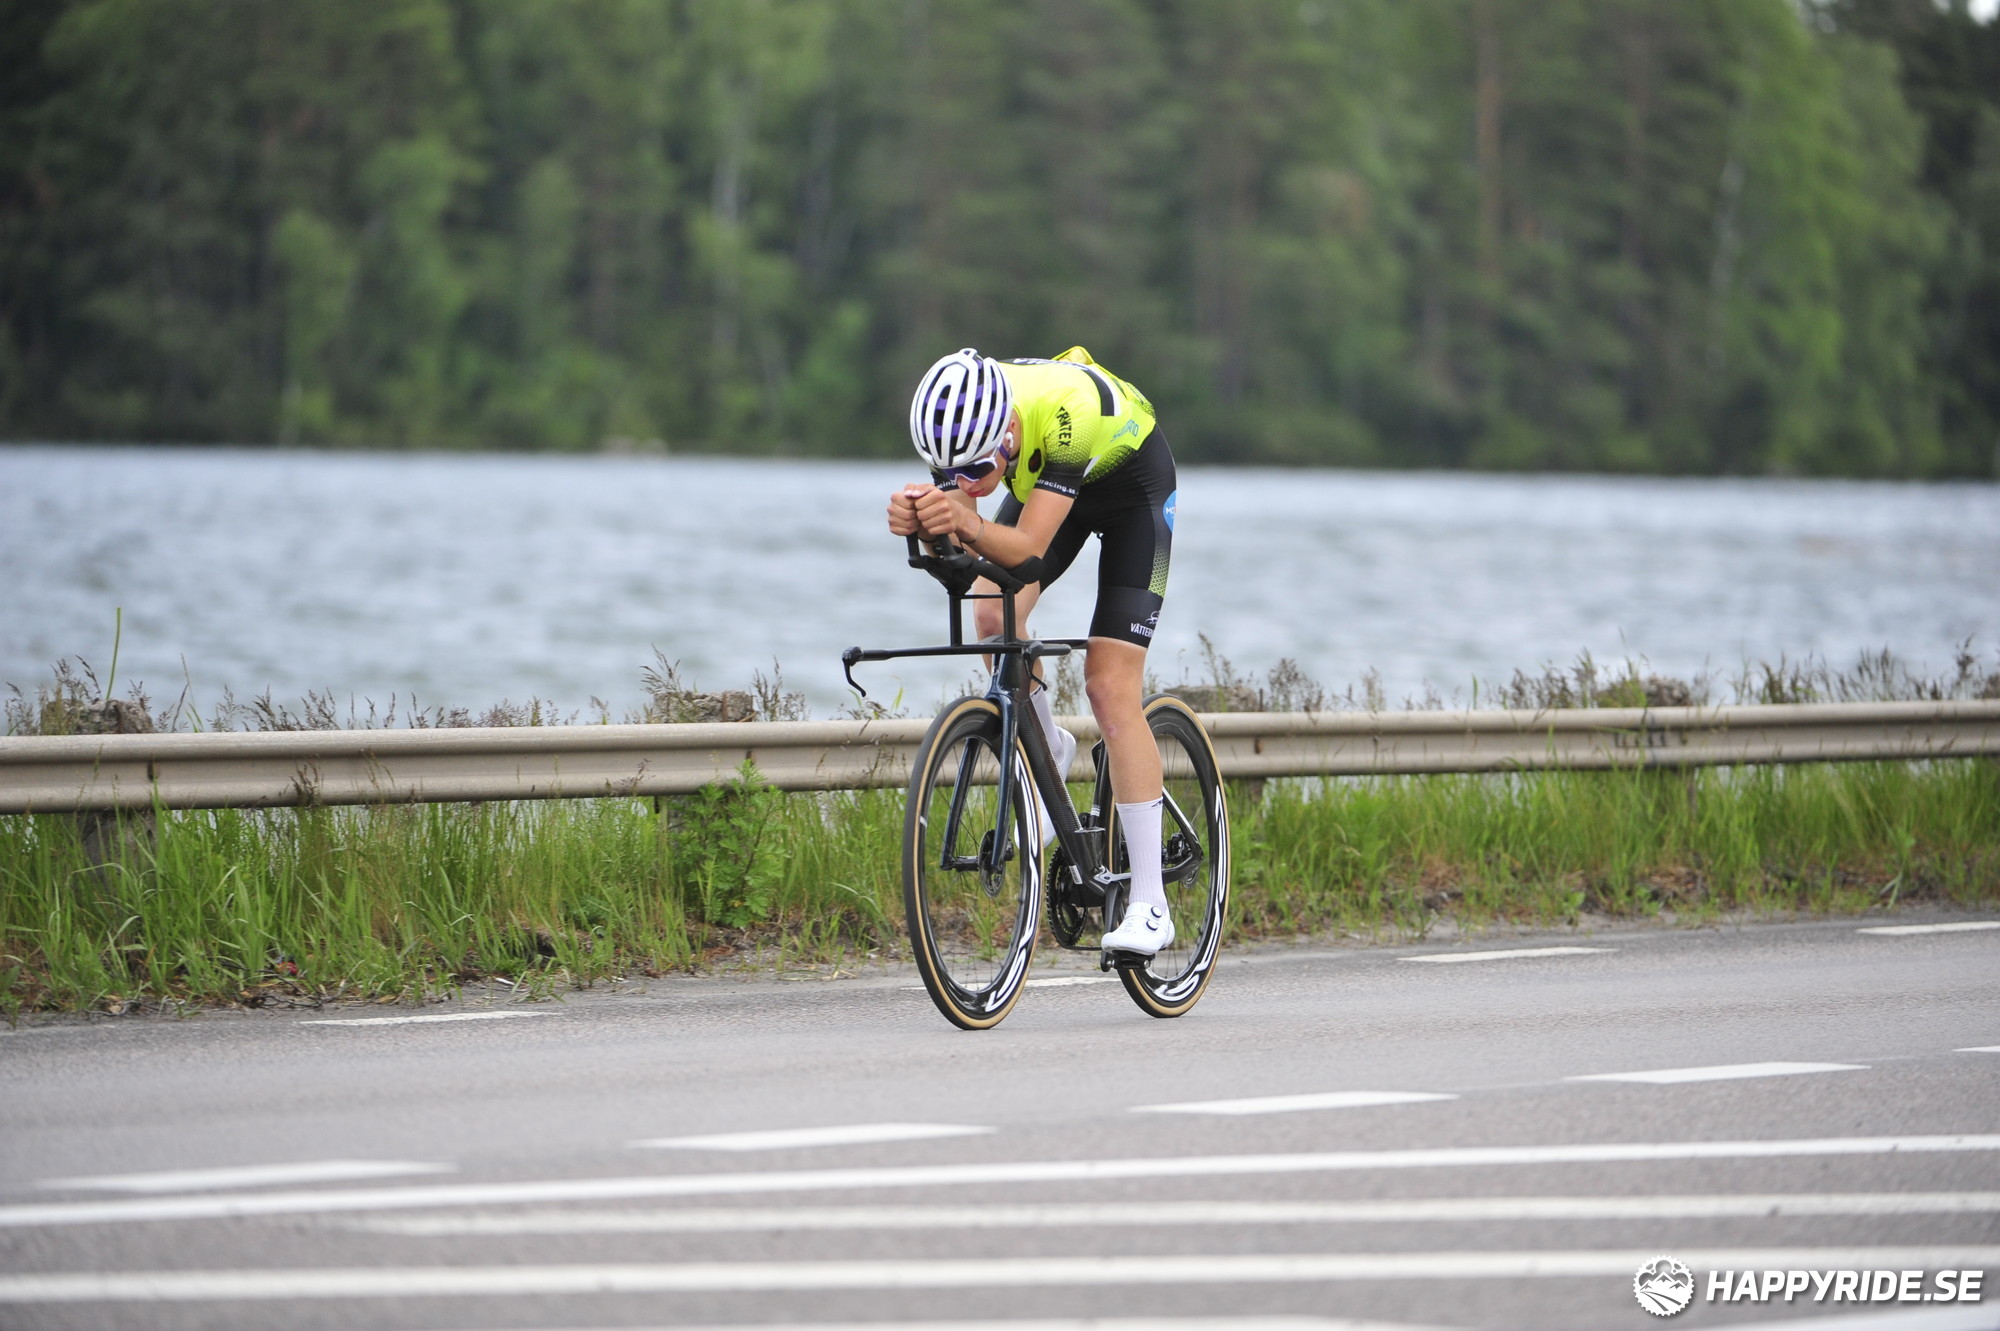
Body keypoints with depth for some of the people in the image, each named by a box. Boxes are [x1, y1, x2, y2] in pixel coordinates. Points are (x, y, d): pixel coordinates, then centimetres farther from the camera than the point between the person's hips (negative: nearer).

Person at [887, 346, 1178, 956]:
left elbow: (1028, 549, -45)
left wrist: (970, 524, -65)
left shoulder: (1065, 410, -44)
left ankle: (1150, 909, -9)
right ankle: (1048, 751, 9)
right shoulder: (958, 422, -29)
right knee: (994, 615, -22)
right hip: (1046, 480, 5)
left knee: (1110, 687, -13)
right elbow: (956, 545, -29)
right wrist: (920, 521, -51)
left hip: (1132, 485, -5)